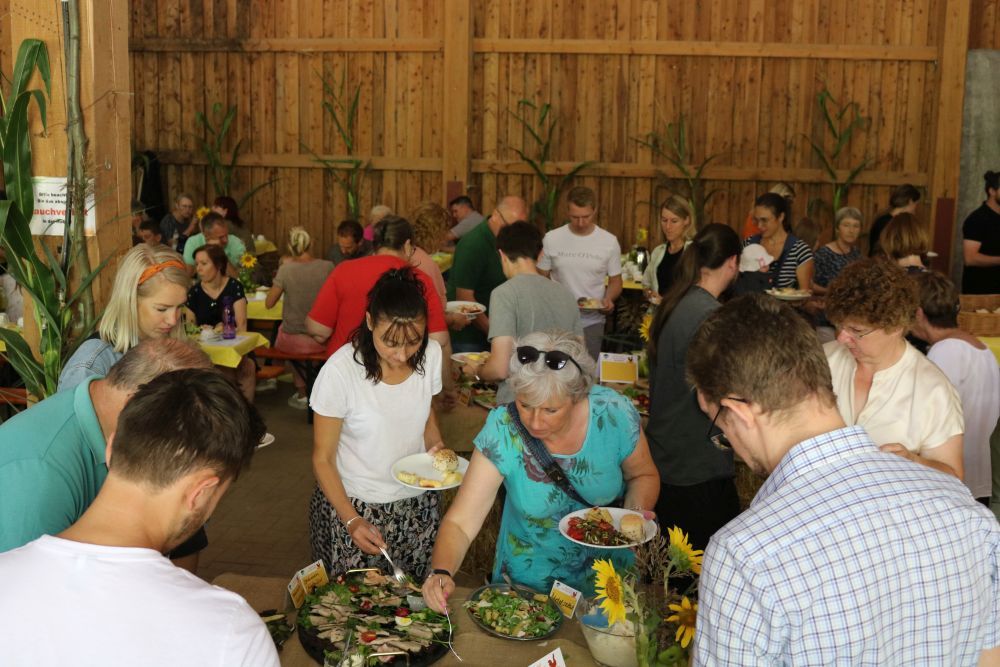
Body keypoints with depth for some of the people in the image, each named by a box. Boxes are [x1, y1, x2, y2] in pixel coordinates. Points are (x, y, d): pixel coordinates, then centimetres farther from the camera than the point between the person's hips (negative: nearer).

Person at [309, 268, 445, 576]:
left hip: (418, 504, 4)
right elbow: (323, 459, -12)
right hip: (353, 505, -3)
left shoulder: (431, 354, -9)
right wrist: (352, 520, -24)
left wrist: (437, 447, -8)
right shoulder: (341, 370, -21)